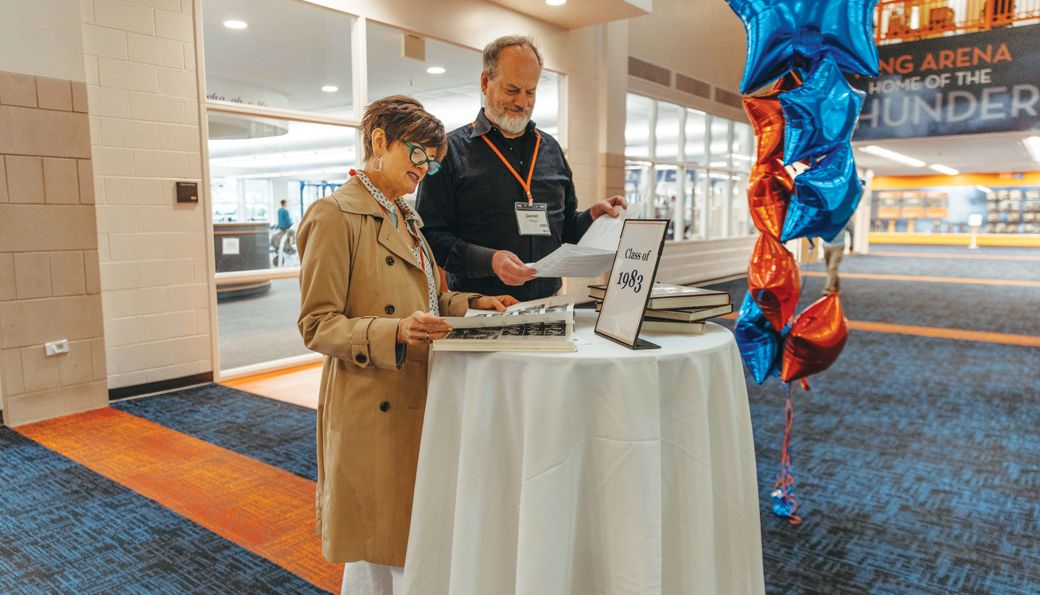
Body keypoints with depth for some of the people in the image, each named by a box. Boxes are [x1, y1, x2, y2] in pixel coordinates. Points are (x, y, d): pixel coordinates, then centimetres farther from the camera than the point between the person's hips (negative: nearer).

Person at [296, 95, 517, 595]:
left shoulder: (405, 218, 15)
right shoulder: (335, 216, -12)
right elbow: (317, 326, -15)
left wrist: (471, 305, 3)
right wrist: (394, 334, -29)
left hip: (418, 400, 8)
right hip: (372, 410, -8)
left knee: (416, 543, 17)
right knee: (376, 550, 6)